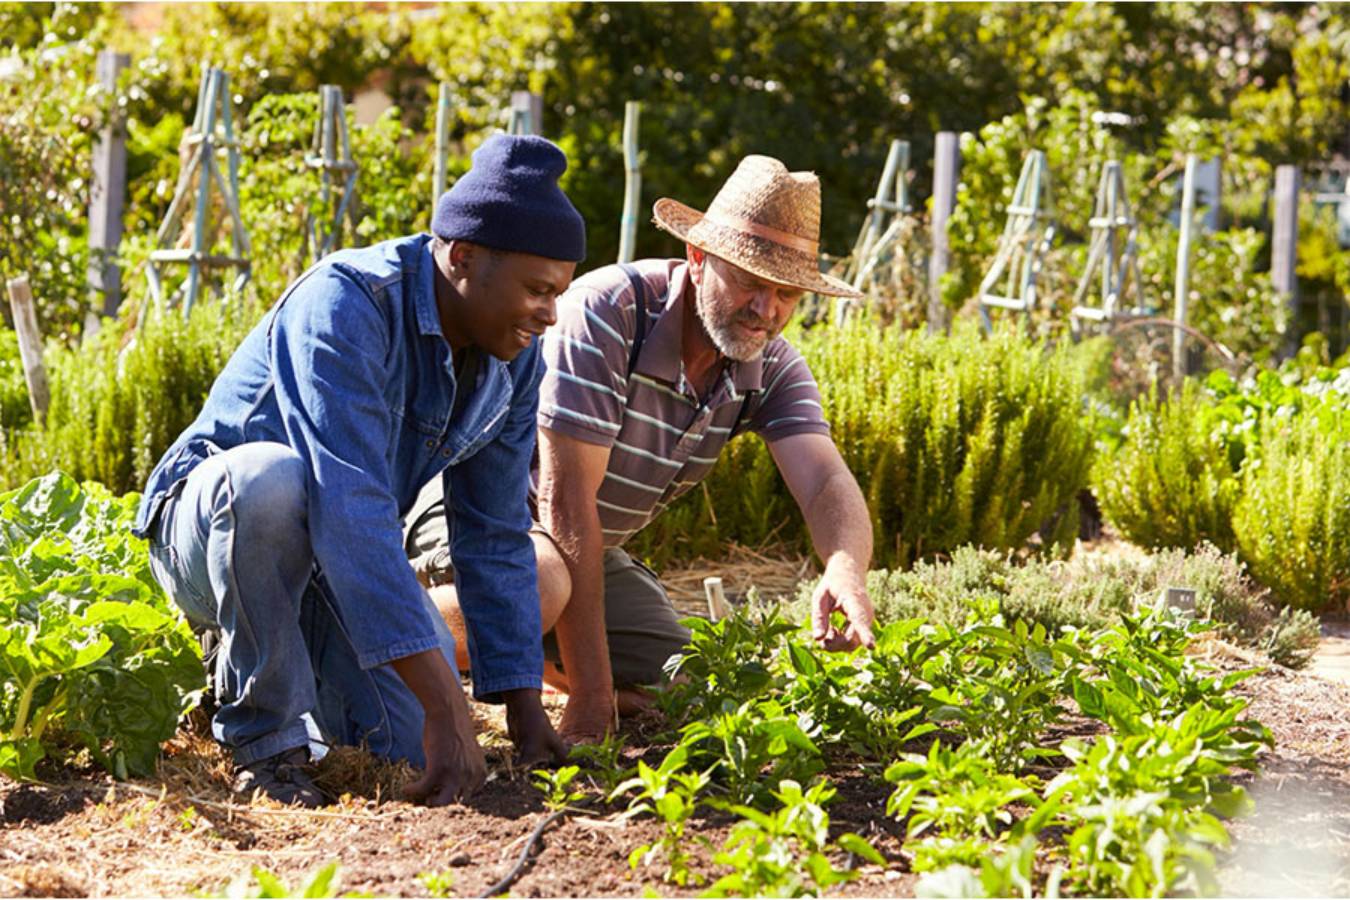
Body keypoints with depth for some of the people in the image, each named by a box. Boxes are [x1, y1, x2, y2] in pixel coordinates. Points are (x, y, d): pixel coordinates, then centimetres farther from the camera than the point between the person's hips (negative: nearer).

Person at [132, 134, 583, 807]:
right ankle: (264, 735, -20)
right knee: (272, 479, -41)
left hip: (341, 562, 6)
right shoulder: (343, 306, -29)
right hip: (208, 529, -6)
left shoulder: (514, 360, -5)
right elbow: (349, 506, -39)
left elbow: (496, 539, 2)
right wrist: (442, 702, -44)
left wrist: (524, 707, -6)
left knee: (417, 753, -14)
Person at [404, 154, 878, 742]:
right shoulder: (605, 314, -29)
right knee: (538, 586, -40)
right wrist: (589, 691, -32)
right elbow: (566, 498, -31)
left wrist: (846, 571, -49)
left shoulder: (773, 369, -8)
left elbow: (827, 484, -22)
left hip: (592, 548, 7)